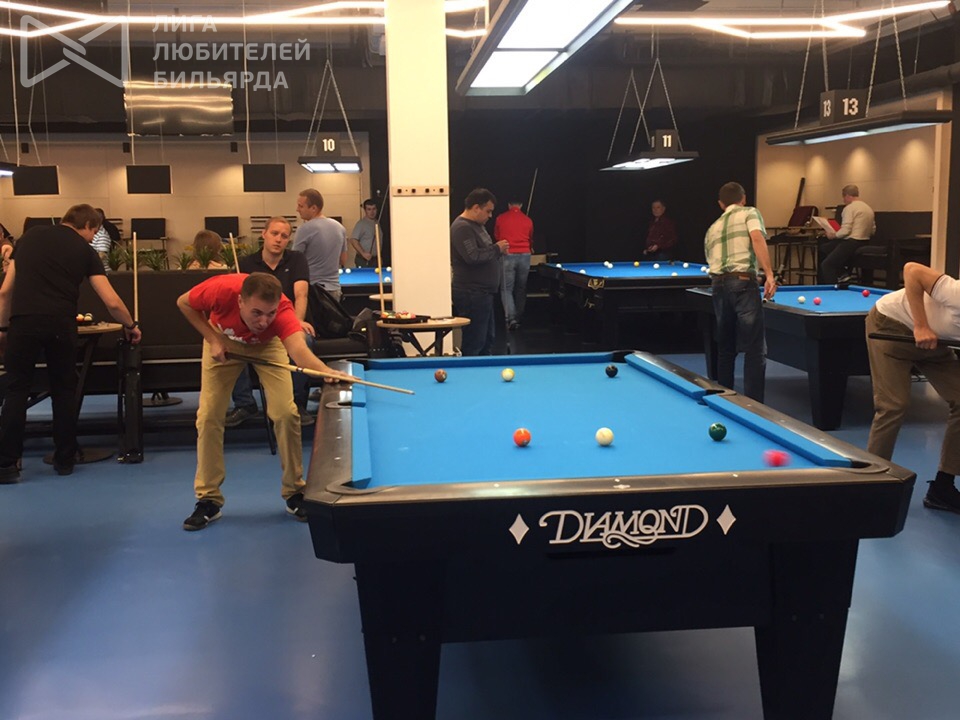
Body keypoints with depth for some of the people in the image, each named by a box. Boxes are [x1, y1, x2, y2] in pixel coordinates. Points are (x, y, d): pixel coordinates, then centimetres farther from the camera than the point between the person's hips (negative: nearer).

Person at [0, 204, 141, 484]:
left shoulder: (30, 236, 17)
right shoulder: (84, 250, 11)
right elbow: (112, 302, 5)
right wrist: (130, 326, 21)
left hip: (23, 321, 1)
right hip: (60, 324, -1)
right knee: (64, 391, 14)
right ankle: (64, 460, 20)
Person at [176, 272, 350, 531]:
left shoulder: (282, 311, -42)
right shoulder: (221, 290, -40)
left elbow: (298, 348, -62)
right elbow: (184, 303, -17)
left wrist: (328, 371, -80)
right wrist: (212, 339, -26)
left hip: (266, 344, -1)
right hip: (223, 340, 1)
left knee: (285, 412, -15)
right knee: (208, 416, -6)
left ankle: (294, 492, 4)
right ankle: (208, 500, 6)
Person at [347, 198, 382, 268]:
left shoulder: (377, 223, 13)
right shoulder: (361, 224, -12)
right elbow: (353, 240, -20)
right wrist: (363, 253, -24)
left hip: (375, 259, 8)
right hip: (364, 261, -7)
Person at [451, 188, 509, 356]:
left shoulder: (477, 225, 18)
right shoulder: (462, 228, -15)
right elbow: (472, 257, -26)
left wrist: (499, 251, 6)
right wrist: (496, 249, -15)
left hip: (483, 293, 11)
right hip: (472, 294, -11)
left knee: (487, 340, 16)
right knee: (474, 344, -8)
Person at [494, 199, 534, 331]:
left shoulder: (500, 219, 4)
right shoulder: (528, 220, 8)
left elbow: (496, 236, 18)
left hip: (507, 256, -2)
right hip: (524, 256, 2)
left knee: (506, 289, 0)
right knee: (521, 289, 12)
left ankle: (511, 319, -15)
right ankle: (518, 318, 18)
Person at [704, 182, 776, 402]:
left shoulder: (712, 228, 25)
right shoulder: (750, 212, 9)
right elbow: (757, 239, -10)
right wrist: (769, 275, -16)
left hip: (718, 284, 6)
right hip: (743, 283, -6)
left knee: (725, 348, 17)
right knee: (755, 349, -3)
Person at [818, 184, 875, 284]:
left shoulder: (849, 208, -12)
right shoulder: (869, 208, 15)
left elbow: (845, 231, -18)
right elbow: (873, 230, 17)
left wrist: (832, 235, -3)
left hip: (852, 242, -10)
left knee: (826, 265, -7)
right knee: (823, 248, 21)